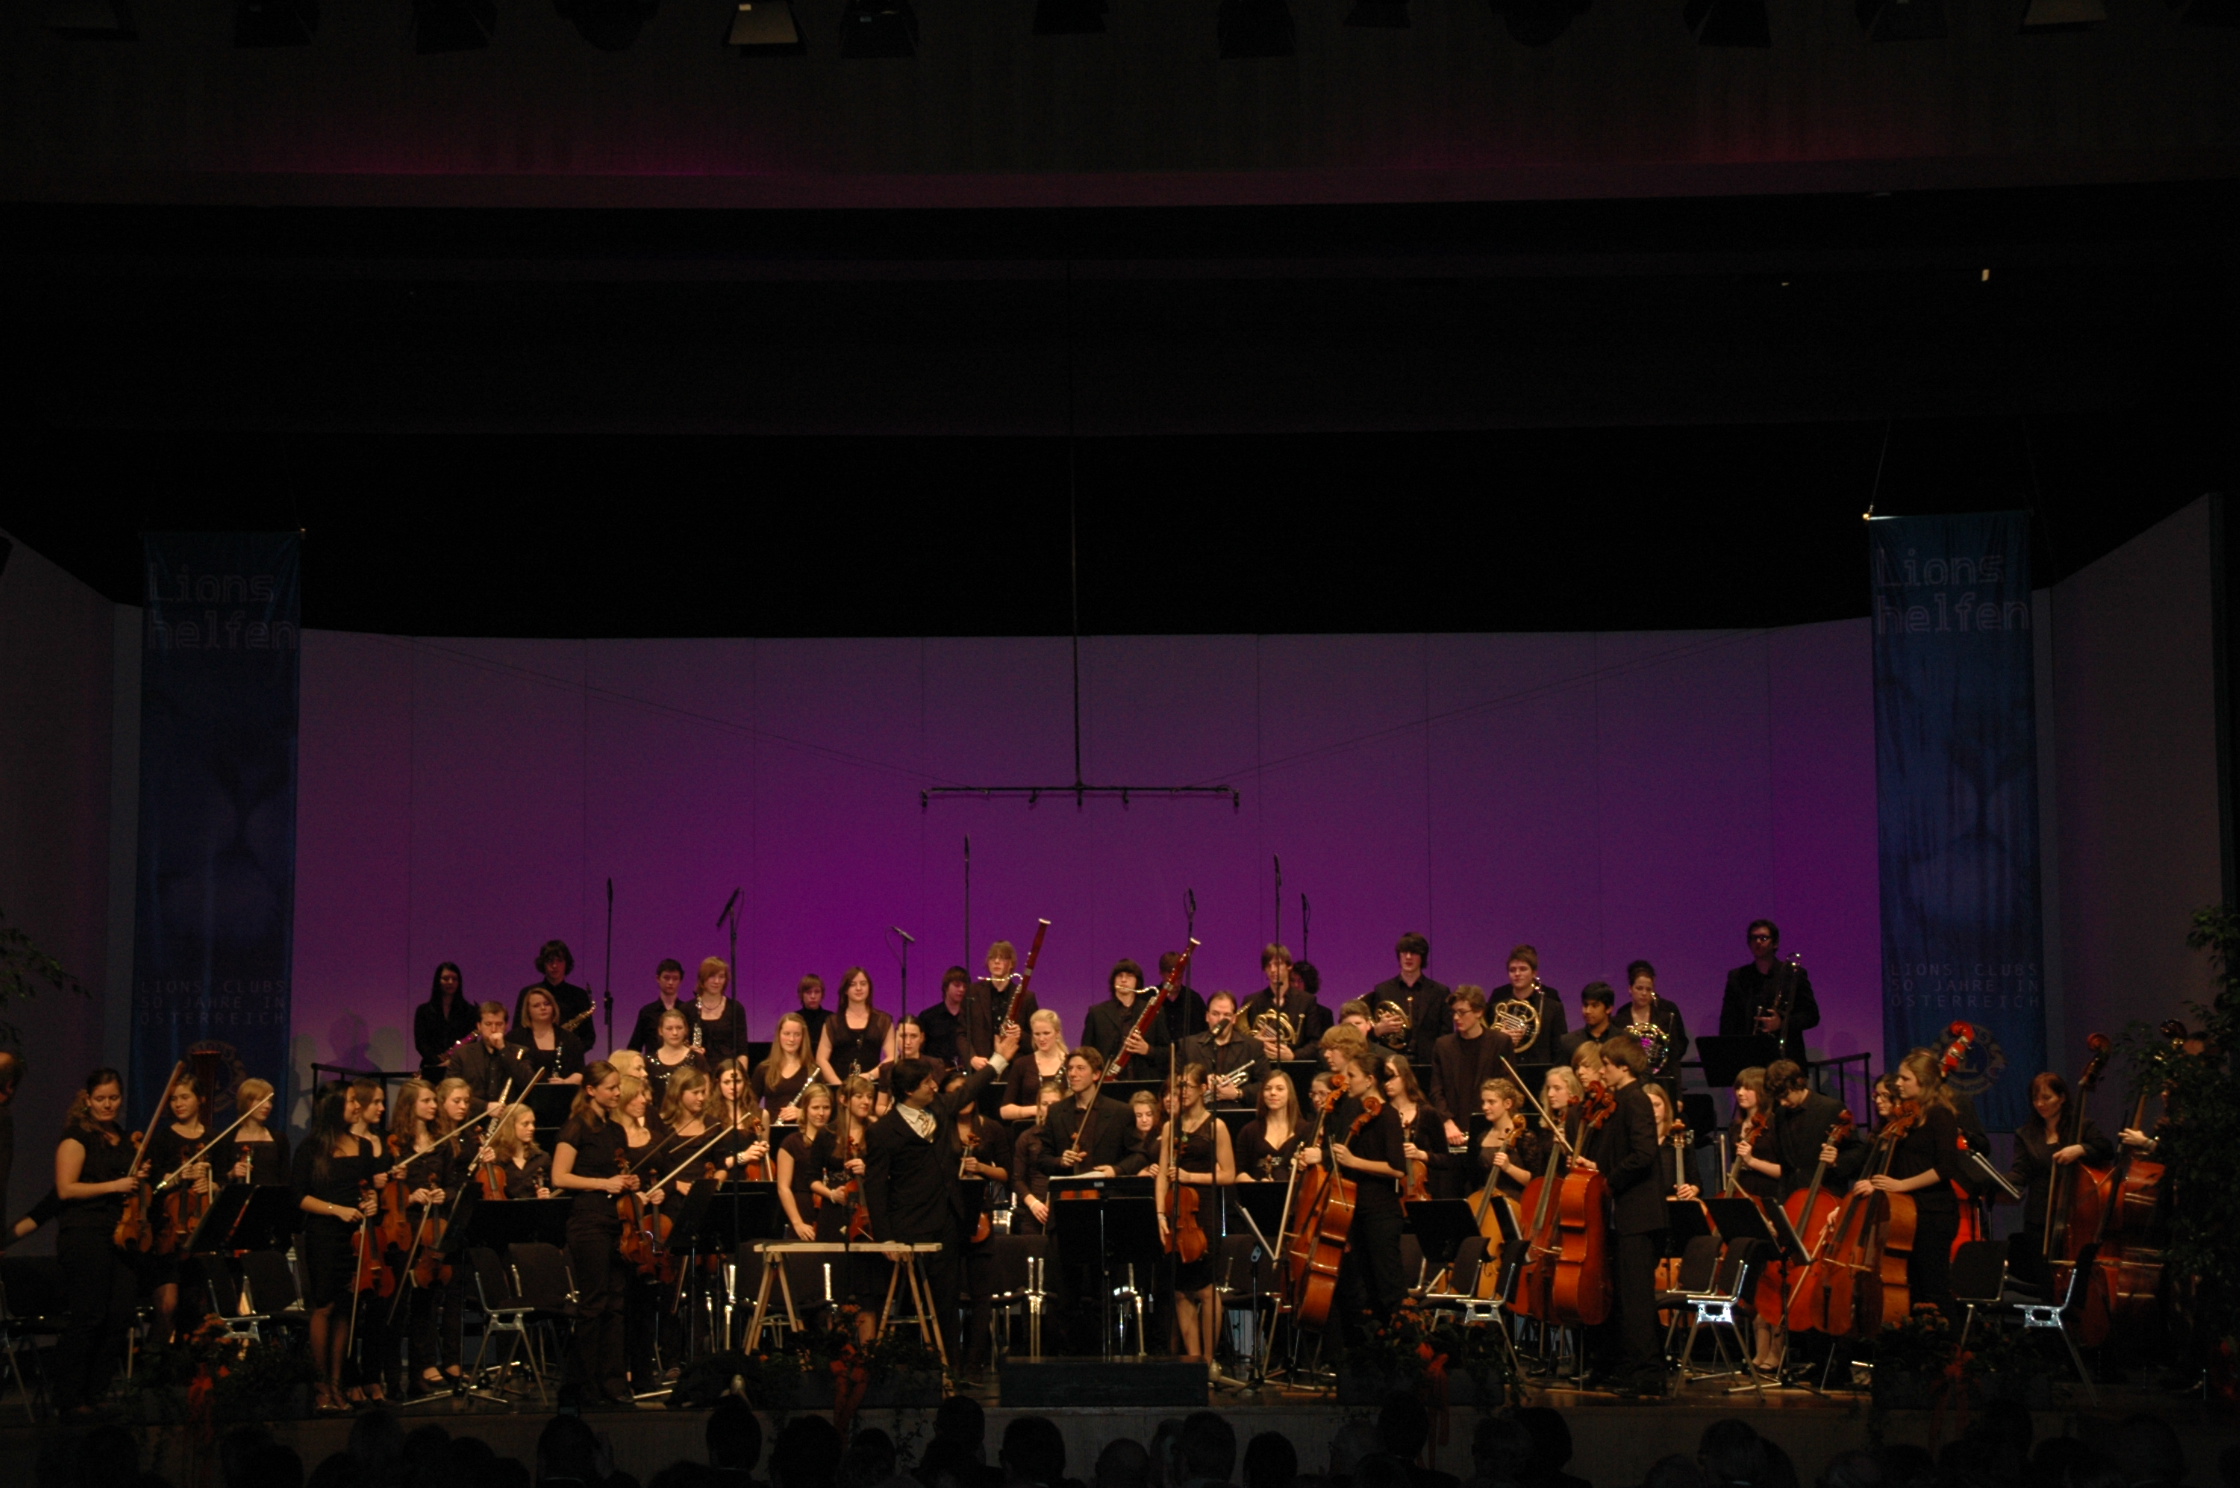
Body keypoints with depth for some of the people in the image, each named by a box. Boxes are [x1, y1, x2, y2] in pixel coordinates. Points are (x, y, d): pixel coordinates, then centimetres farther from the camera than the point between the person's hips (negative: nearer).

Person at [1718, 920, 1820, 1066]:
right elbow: (1727, 1021, 12)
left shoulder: (1794, 974, 8)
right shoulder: (1737, 977, 14)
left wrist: (1782, 1023, -10)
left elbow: (1812, 1016, 6)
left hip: (1785, 1059, -1)